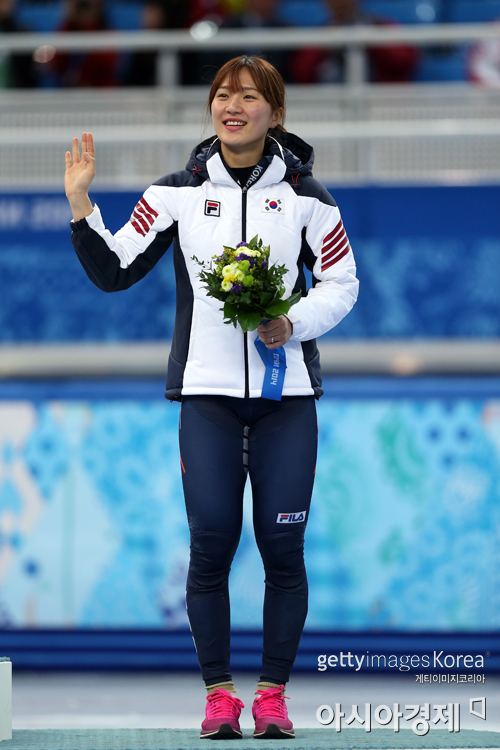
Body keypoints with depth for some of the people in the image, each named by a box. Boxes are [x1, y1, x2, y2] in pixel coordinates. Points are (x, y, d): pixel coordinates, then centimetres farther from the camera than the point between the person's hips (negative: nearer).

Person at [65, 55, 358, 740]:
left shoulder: (304, 195, 4)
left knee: (283, 547, -2)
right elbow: (114, 271, 4)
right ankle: (219, 693, 4)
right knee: (210, 544, -5)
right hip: (208, 391, 0)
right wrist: (79, 203, -7)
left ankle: (273, 694, 8)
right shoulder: (177, 193, 5)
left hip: (286, 392, 0)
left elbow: (342, 284, 8)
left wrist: (294, 322, -10)